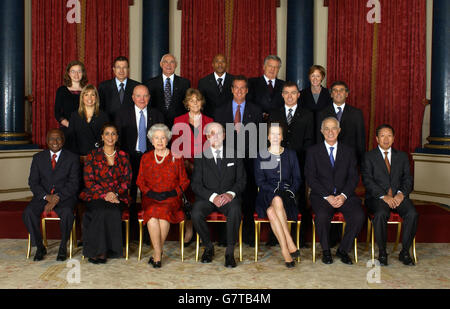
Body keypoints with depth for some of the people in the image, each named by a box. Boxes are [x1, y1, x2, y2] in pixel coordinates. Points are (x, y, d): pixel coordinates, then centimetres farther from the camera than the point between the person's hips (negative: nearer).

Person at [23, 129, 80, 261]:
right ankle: (39, 247, -7)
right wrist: (47, 197, -14)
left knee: (67, 212, -34)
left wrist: (57, 198, -18)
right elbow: (33, 182, 4)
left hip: (65, 197, -2)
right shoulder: (38, 157, 10)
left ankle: (63, 247, -12)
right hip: (43, 196, 2)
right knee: (28, 212, -27)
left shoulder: (72, 158, 3)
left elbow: (73, 184, -4)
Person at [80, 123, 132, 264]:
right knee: (101, 211, -33)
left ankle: (104, 252, -21)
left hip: (117, 197, 1)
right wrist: (104, 194, -14)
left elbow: (127, 179, 8)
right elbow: (88, 180, 1)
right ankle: (98, 251, -22)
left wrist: (115, 193, -10)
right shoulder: (93, 155, 8)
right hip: (95, 196, -1)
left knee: (112, 211, -31)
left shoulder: (123, 156, 13)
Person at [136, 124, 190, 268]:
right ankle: (158, 255, -24)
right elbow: (140, 181, 15)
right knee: (151, 215, -32)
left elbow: (184, 181, 9)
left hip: (171, 198, -1)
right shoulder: (146, 158, 14)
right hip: (150, 198, 1)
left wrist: (172, 192, -8)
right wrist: (150, 192, -5)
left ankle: (156, 253, -19)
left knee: (164, 213, -34)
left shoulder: (176, 158, 9)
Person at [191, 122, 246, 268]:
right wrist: (213, 196, -17)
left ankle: (230, 252, -20)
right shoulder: (201, 156, 6)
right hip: (207, 197, 0)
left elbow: (241, 180, 6)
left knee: (235, 211, -34)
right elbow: (196, 184, -1)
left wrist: (230, 193, -14)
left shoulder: (234, 154, 10)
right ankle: (208, 246, -4)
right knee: (196, 214, -30)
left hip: (229, 197, 0)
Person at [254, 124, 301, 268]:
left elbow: (297, 179, 13)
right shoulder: (261, 156, 12)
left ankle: (285, 251, -36)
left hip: (287, 193, 0)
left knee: (271, 211, -36)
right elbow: (260, 181, 2)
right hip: (267, 195, 0)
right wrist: (276, 191, -12)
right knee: (277, 200, -38)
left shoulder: (291, 154, 17)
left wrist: (290, 192, -6)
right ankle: (291, 245, -37)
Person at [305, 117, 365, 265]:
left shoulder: (349, 151, 13)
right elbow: (311, 178, -2)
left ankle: (343, 250, -3)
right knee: (322, 216, -32)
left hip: (344, 195, 2)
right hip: (321, 195, -2)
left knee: (358, 216, -25)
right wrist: (328, 196, -14)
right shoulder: (313, 151, 6)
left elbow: (354, 177, 5)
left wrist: (343, 195, -12)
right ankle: (326, 251, -6)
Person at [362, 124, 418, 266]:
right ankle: (382, 252, -14)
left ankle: (405, 252, -10)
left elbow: (407, 178, 10)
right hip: (377, 197, -3)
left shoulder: (402, 156, 17)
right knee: (380, 214, -34)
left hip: (398, 196, 3)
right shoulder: (369, 157, 7)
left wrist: (401, 194, -11)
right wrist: (384, 196, -16)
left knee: (412, 214, -27)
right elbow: (367, 180, -4)